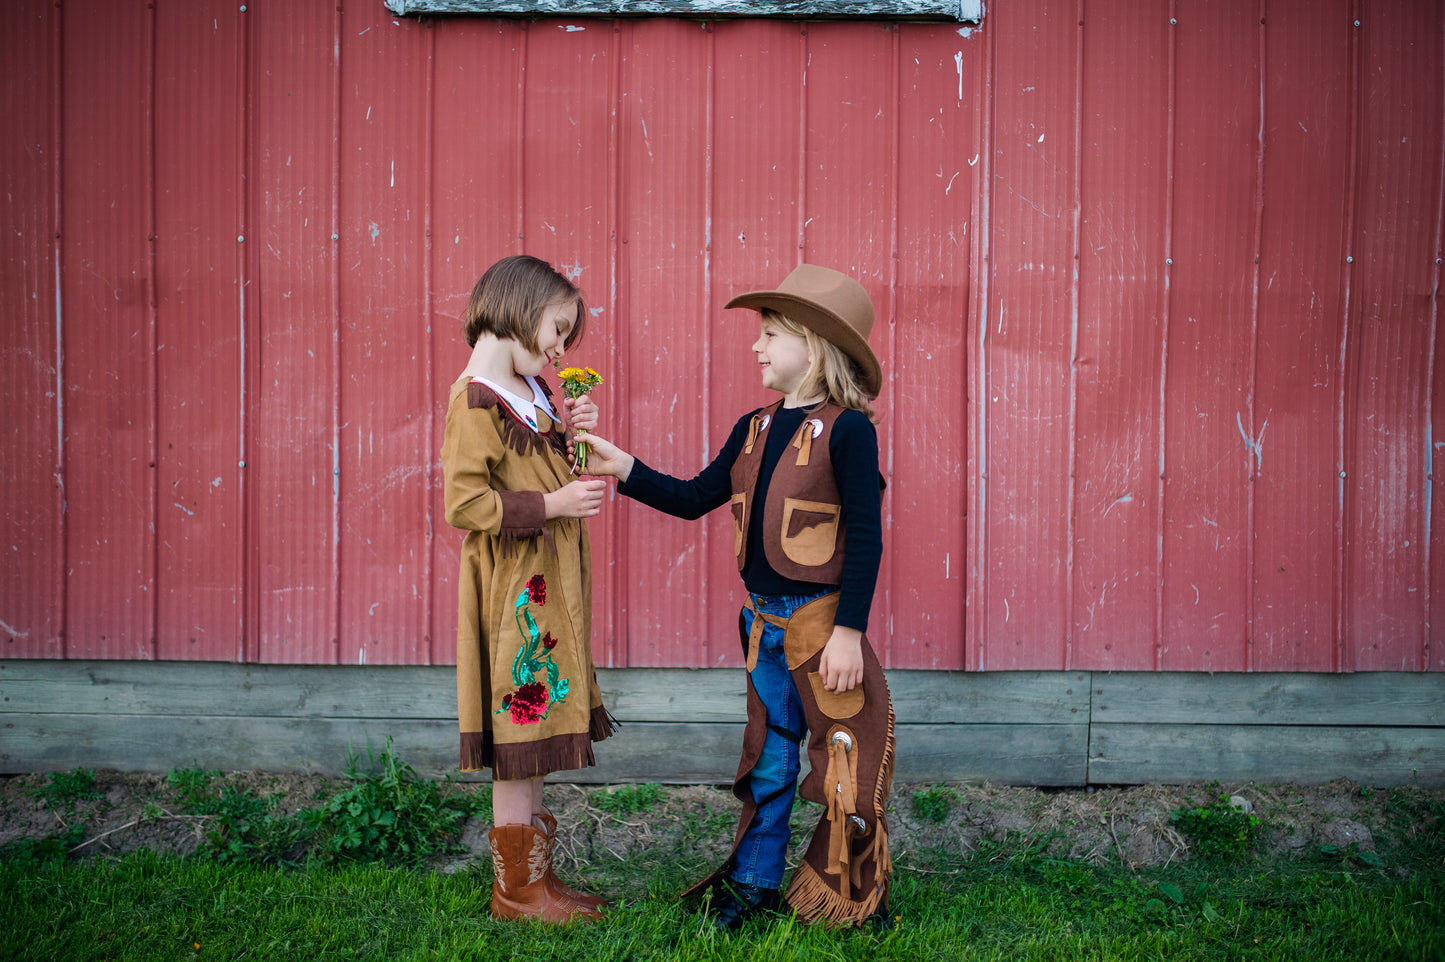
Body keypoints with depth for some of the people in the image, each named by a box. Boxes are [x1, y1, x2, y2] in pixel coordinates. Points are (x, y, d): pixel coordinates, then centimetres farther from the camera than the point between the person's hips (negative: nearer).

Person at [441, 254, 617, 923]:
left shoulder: (531, 392, 14)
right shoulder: (477, 400, -14)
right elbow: (465, 504, -21)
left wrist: (571, 435, 8)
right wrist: (550, 504, -19)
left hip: (547, 588, 9)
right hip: (512, 591, -9)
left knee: (534, 736, 14)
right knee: (517, 736, -1)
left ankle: (535, 876, 24)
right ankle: (517, 889, 11)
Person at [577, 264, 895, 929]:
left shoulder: (846, 430, -12)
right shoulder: (753, 430, 10)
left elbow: (865, 536, -14)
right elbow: (694, 499, 13)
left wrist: (848, 629, -17)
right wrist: (625, 469, 2)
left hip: (821, 619, -6)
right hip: (762, 620, 7)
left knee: (845, 760, 5)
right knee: (768, 759, 17)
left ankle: (856, 899, 22)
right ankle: (754, 882, 31)